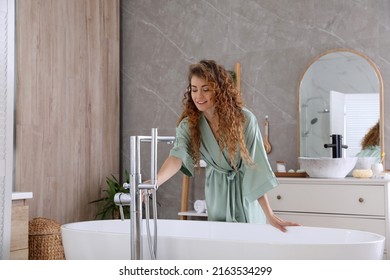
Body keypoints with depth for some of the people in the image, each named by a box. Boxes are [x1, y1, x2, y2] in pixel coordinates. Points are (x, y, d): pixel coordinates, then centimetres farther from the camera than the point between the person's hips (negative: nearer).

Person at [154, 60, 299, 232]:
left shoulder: (244, 119, -24)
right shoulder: (189, 124, -17)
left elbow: (254, 165, -25)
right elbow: (177, 156, -35)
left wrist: (270, 216, -30)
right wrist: (154, 182, -56)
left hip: (246, 190, -2)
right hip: (217, 191, 2)